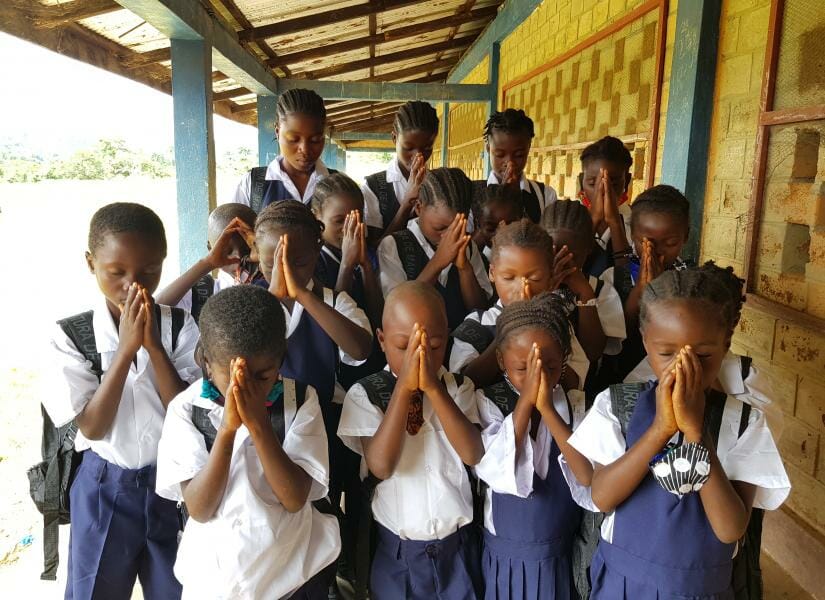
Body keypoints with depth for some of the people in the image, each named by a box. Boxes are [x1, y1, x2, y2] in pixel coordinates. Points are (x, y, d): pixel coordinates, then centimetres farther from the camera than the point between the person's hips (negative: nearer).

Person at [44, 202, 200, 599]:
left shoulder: (180, 327, -10)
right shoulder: (72, 335, -11)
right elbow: (92, 427, -16)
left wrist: (153, 345, -25)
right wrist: (125, 349, -26)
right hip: (105, 489, 0)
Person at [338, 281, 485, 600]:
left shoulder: (458, 387, -5)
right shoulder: (365, 394, -11)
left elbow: (473, 454, -18)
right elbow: (381, 465, -22)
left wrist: (433, 387, -25)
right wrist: (404, 387, -26)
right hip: (396, 549, -1)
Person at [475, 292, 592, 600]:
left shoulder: (576, 405, -7)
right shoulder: (487, 402, -11)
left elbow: (590, 480, -19)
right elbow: (495, 474, -23)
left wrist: (547, 408, -25)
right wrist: (525, 401, -26)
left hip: (561, 557, 2)